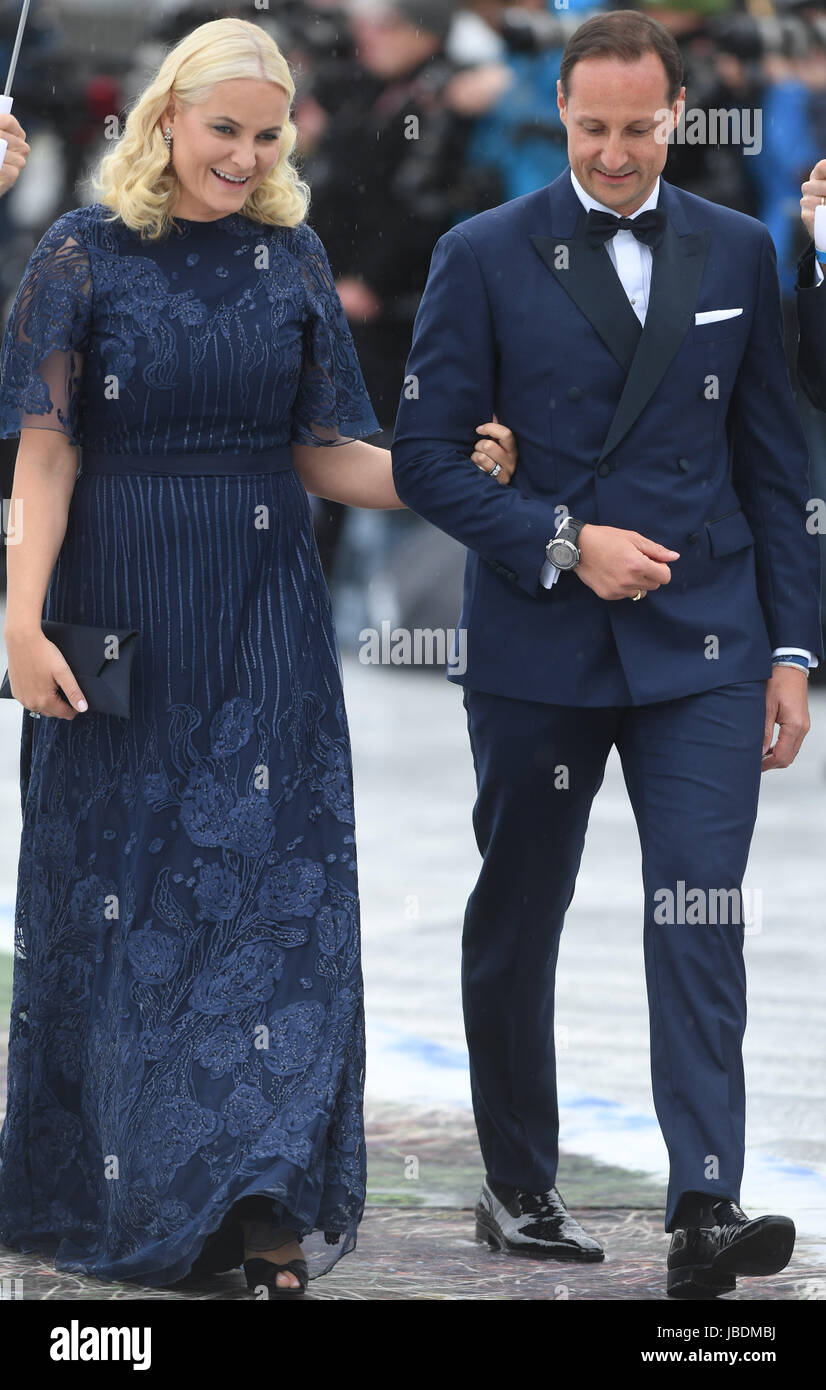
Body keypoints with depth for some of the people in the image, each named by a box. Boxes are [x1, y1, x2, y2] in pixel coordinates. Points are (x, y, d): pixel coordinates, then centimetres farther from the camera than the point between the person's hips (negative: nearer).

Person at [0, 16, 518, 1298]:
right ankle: (104, 1184, 22)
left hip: (262, 613, 2)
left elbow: (321, 455, 8)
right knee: (118, 888, 7)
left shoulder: (291, 260, 6)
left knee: (271, 883, -4)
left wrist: (451, 475, -8)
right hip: (121, 608, -2)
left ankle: (267, 1217, -6)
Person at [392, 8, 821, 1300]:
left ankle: (707, 1208, -18)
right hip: (536, 649, 0)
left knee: (700, 920, -12)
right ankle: (518, 1190, 25)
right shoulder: (484, 256, -1)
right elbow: (427, 454, -3)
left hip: (700, 650, 1)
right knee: (515, 926, 10)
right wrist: (565, 545, -15)